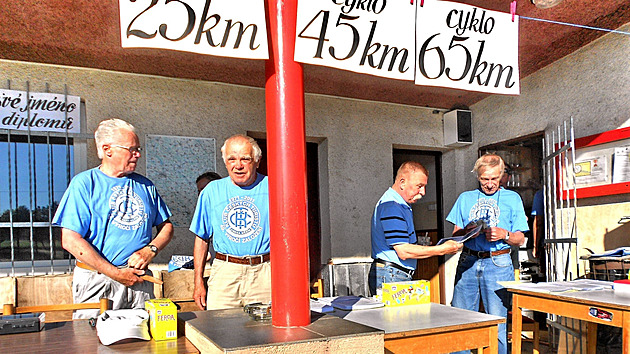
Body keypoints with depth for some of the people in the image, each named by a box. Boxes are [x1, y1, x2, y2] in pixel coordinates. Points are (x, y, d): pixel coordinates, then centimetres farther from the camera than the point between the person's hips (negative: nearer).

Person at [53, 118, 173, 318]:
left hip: (139, 281, 4)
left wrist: (149, 251, -6)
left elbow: (166, 227, 16)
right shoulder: (84, 183, -4)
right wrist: (116, 274, -13)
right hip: (96, 283, -3)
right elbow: (70, 241, -11)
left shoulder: (145, 185, 11)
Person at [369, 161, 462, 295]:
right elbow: (403, 252, -21)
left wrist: (422, 248, 13)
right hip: (391, 277, -10)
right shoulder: (391, 206, -17)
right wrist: (441, 250, -16)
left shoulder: (401, 205, 18)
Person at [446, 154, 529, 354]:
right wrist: (466, 231, -9)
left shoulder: (512, 198, 10)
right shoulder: (466, 198, 16)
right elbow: (455, 234, 13)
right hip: (468, 261, 2)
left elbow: (520, 240, 8)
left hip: (497, 264, -2)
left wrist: (504, 234, -12)